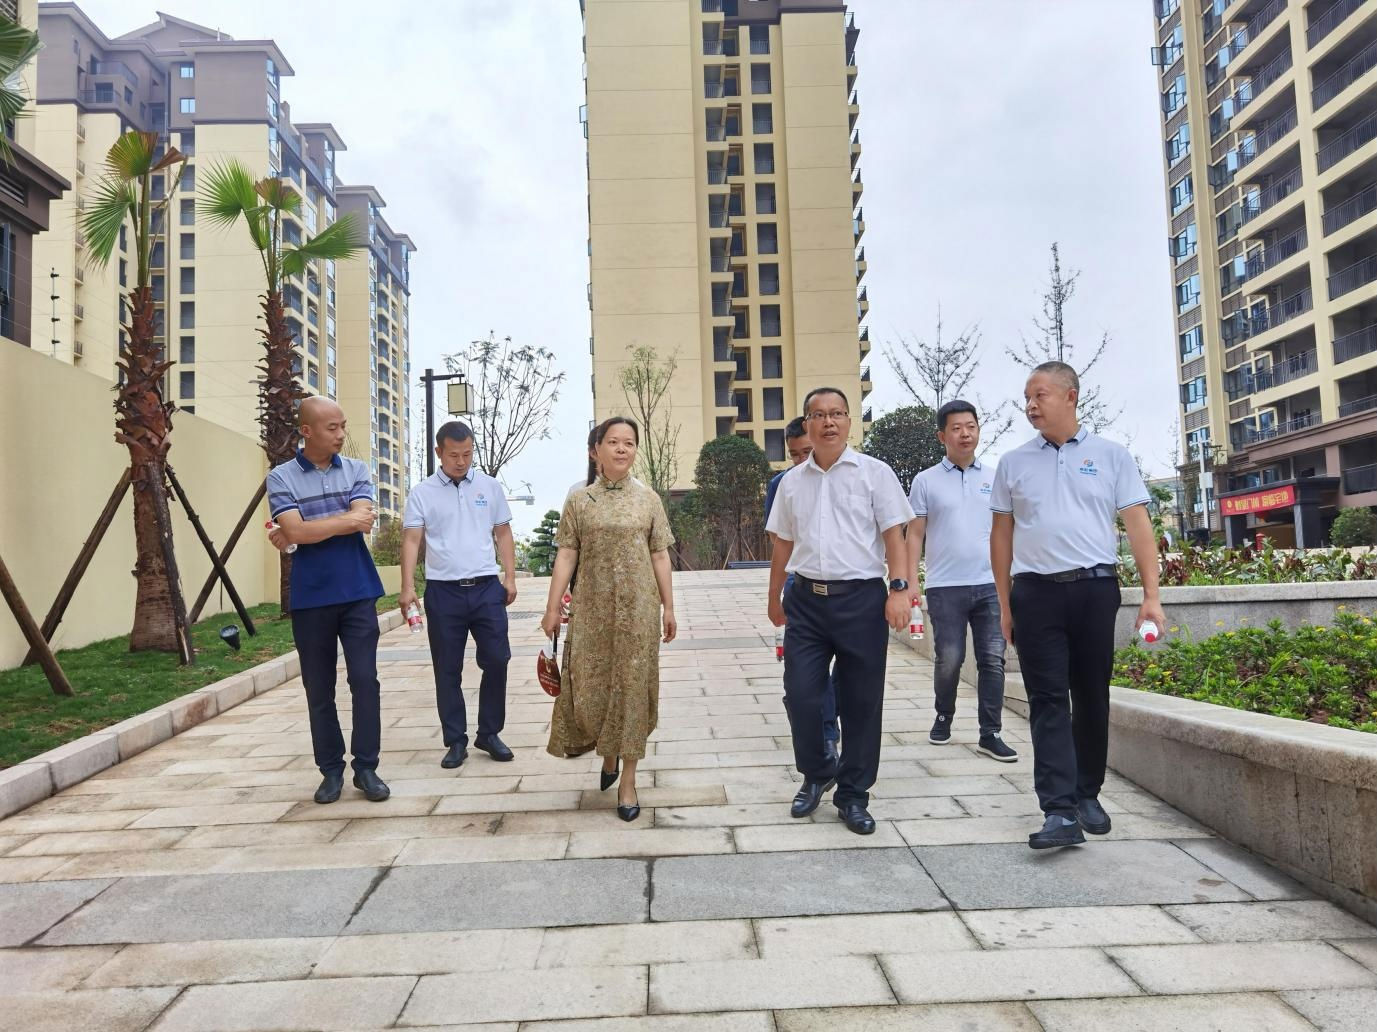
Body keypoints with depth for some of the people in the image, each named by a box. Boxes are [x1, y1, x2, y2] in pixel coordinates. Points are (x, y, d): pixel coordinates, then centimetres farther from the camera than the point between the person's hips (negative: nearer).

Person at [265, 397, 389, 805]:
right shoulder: (281, 477, 0)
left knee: (365, 680, -2)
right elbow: (295, 531, -14)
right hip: (310, 598, -1)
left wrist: (310, 531, -10)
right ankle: (331, 770, 20)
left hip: (358, 594, 1)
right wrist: (345, 520, -10)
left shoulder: (356, 470, 5)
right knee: (319, 689, 8)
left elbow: (363, 522, -10)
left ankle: (366, 767, 10)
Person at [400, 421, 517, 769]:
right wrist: (408, 587, -11)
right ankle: (456, 740, 18)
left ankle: (489, 733, 17)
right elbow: (411, 540, -2)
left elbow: (503, 534, 10)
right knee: (447, 669, 6)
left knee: (496, 660, 1)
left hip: (486, 587, 1)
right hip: (443, 591, -1)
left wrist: (510, 577, 3)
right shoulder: (422, 493, 2)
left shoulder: (490, 487, 7)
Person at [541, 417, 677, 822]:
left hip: (637, 608, 0)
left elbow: (660, 556, 5)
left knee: (631, 687, 2)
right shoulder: (578, 500, 3)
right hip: (592, 609, 0)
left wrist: (668, 607, 3)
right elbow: (566, 555, 1)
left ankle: (627, 781, 13)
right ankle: (608, 754, 33)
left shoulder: (649, 499, 4)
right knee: (589, 686, 3)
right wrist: (552, 607, -3)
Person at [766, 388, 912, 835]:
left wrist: (899, 589, -14)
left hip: (861, 598, -2)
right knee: (800, 695, 0)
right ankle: (817, 773, 26)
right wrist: (775, 597, 21)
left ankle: (852, 795, 20)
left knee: (861, 701, 4)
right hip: (806, 600, 3)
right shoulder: (791, 481, 11)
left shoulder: (875, 473, 1)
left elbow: (894, 534, -3)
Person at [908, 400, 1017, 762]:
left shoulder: (994, 479, 10)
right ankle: (943, 718, 27)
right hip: (945, 586, -2)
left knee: (993, 660, 1)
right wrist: (911, 579, -4)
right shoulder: (926, 481, 3)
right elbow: (915, 534, 4)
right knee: (949, 660, 3)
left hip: (991, 584, 2)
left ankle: (990, 734, 9)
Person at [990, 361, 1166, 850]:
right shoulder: (1013, 463, 9)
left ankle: (1088, 795, 24)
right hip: (1036, 591, 1)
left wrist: (1151, 596, -4)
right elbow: (1001, 535, 11)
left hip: (1095, 588, 0)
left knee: (1092, 696, 8)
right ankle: (1060, 811, -6)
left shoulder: (1111, 456, 5)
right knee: (1048, 701, -4)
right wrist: (1004, 604, 9)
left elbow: (1138, 526, 3)